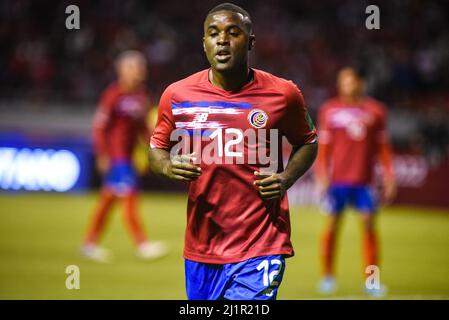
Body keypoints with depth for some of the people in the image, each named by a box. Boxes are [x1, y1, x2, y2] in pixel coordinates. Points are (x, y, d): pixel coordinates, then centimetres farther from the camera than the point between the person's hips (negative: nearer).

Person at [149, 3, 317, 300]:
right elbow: (157, 149, 13)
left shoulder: (283, 94, -2)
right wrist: (169, 167, -10)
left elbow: (307, 143, 13)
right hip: (201, 243, 3)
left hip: (261, 246, -3)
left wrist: (286, 179, -6)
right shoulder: (178, 95, 0)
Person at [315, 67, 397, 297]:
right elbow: (323, 146, 6)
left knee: (369, 224, -3)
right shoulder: (329, 110, 5)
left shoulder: (375, 110, 8)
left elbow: (382, 147, 11)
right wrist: (321, 176, -3)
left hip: (364, 180, 1)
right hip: (337, 179, -1)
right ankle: (327, 277, 13)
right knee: (332, 224, 1)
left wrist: (389, 176, 5)